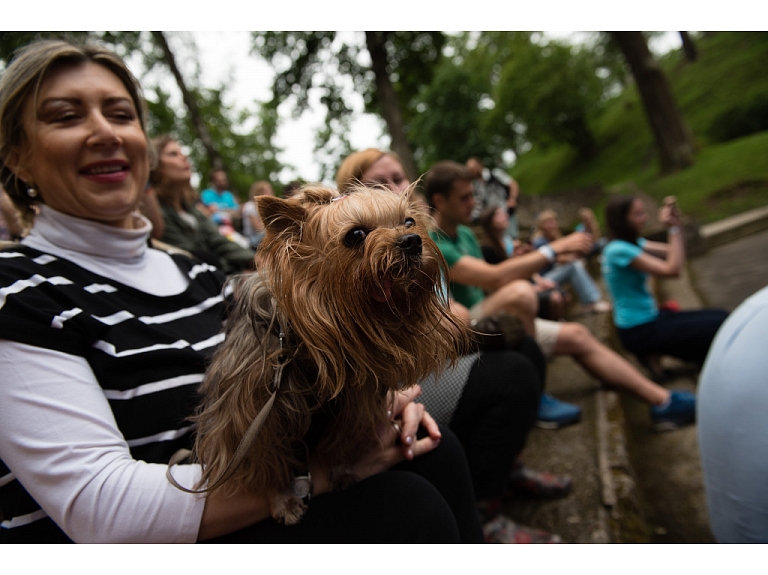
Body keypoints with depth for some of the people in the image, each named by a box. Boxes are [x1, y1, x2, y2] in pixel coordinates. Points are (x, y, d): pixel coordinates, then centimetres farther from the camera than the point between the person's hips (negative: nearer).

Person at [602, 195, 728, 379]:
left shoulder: (632, 242, 7)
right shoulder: (618, 250, -21)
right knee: (720, 325, -11)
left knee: (721, 316, 9)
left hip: (651, 317, 9)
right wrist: (673, 229, -17)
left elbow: (673, 253, 9)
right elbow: (672, 270, -22)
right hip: (639, 331, -9)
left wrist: (678, 224, -5)